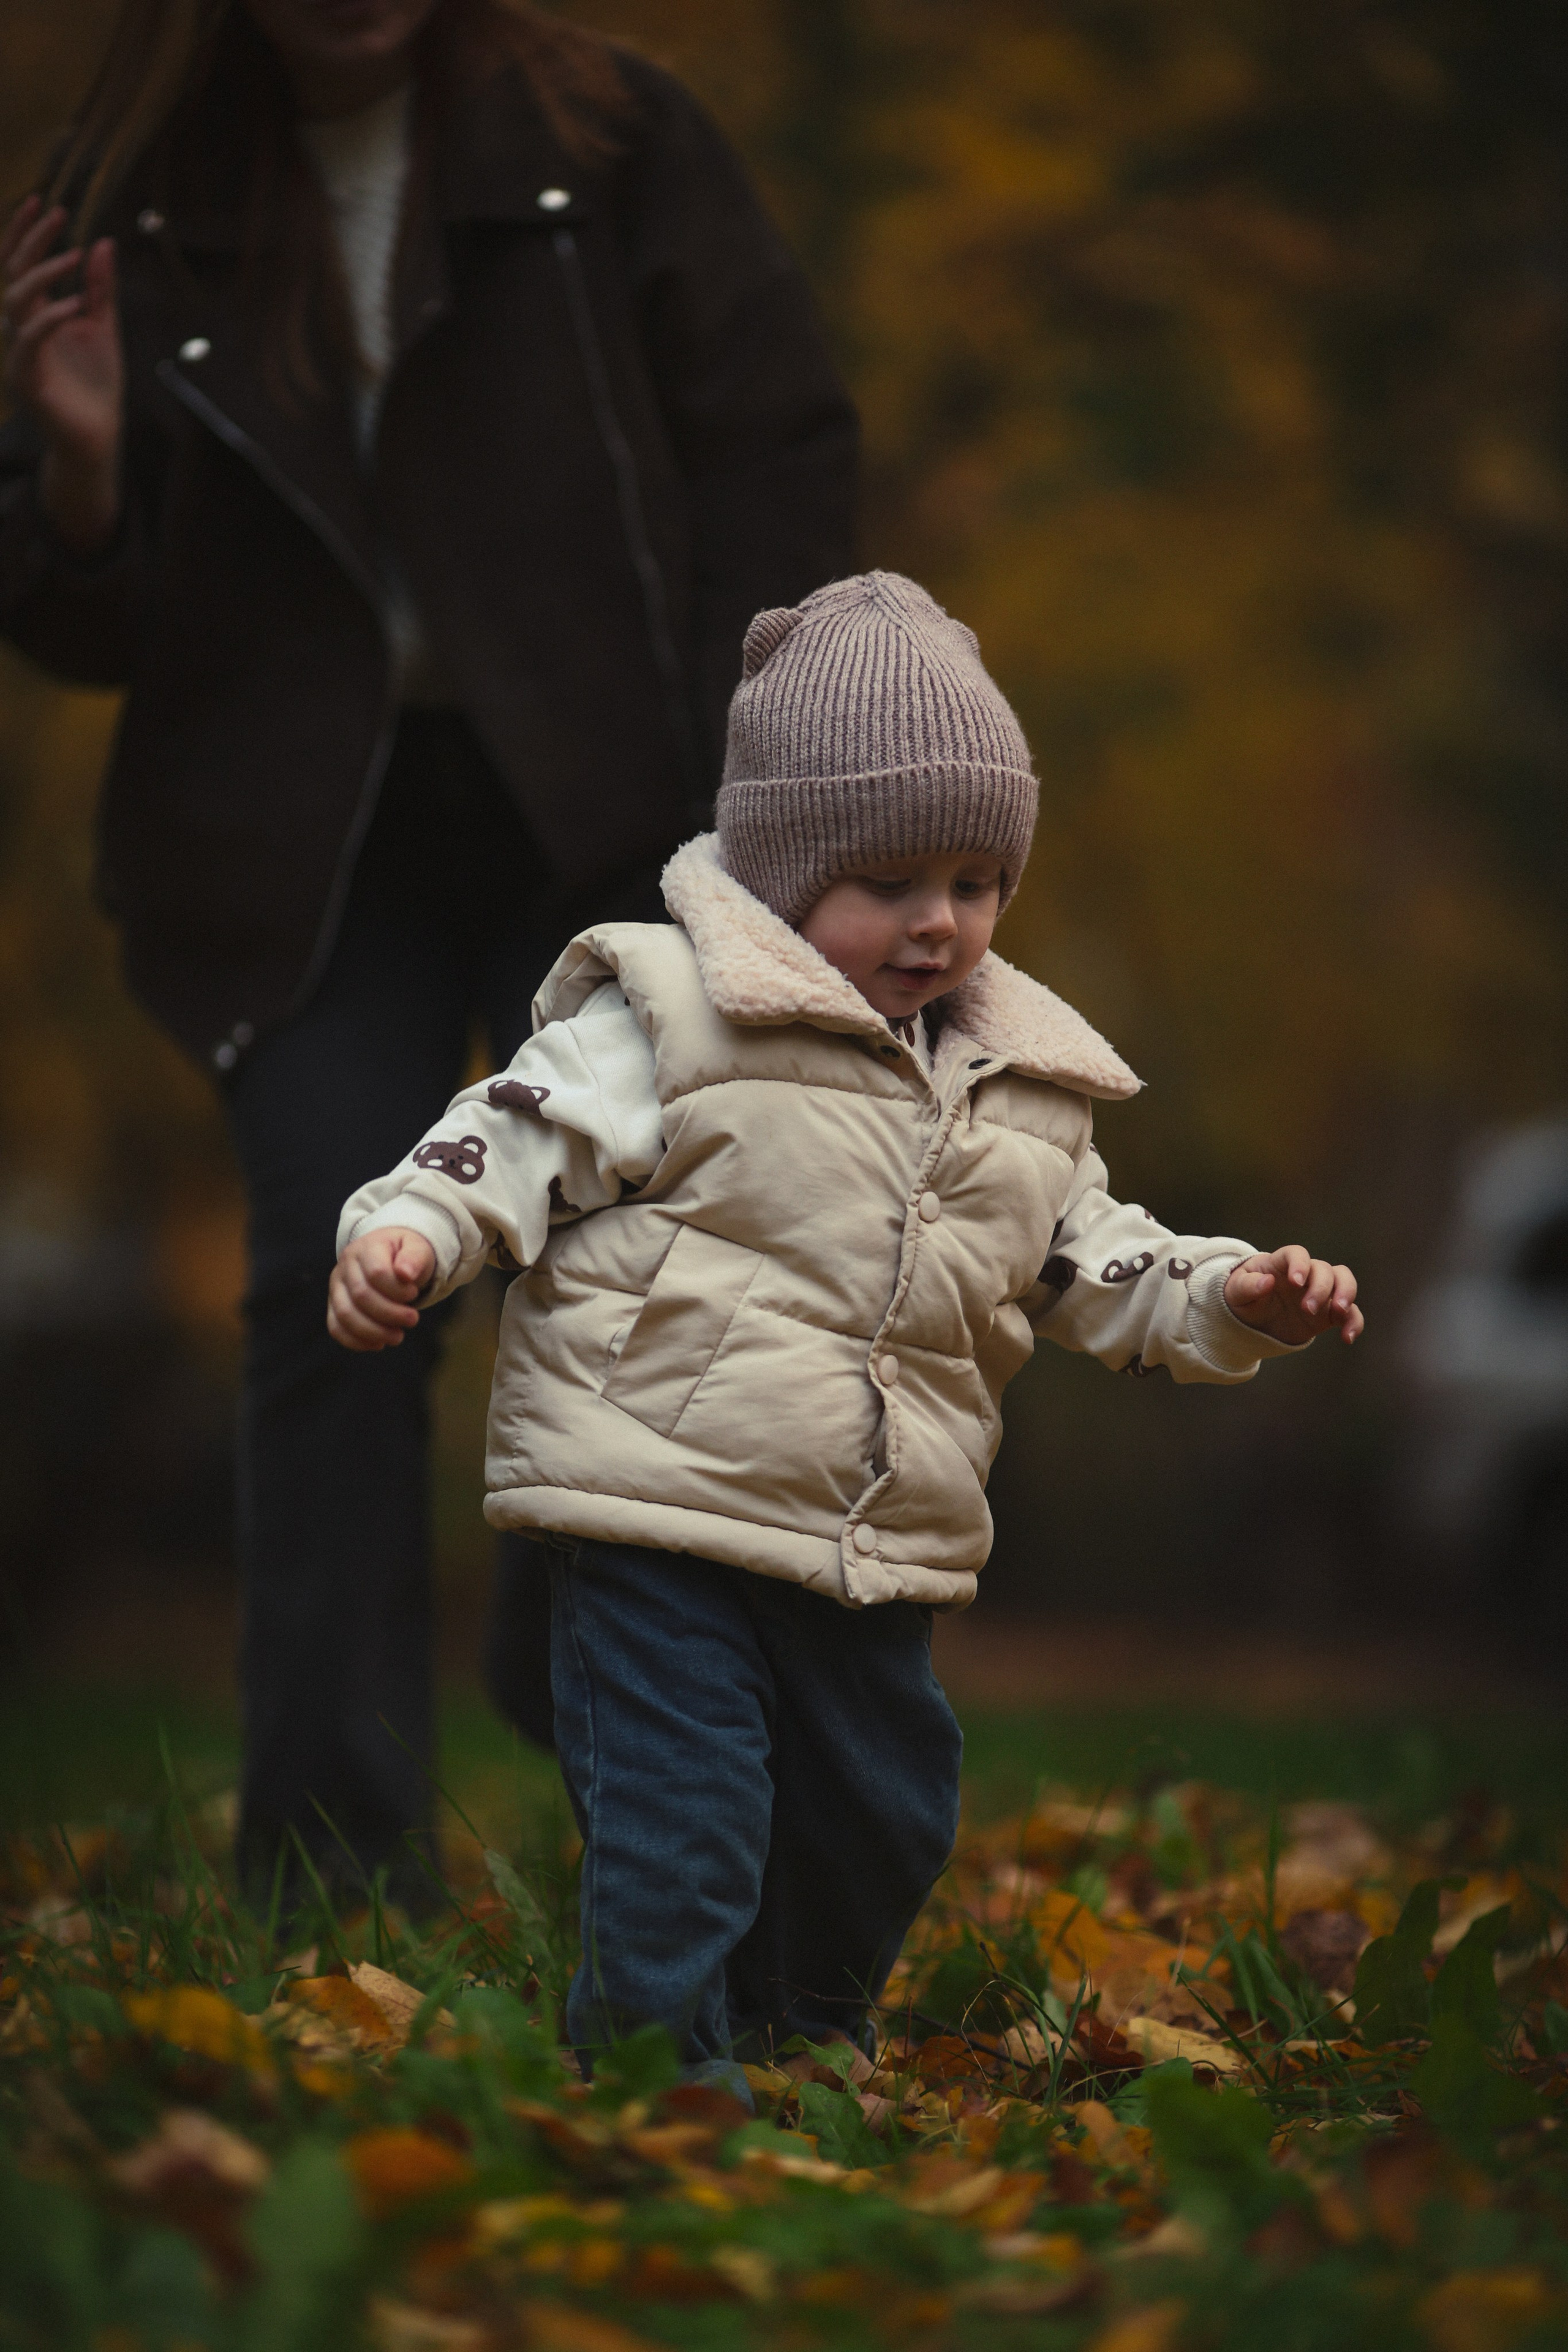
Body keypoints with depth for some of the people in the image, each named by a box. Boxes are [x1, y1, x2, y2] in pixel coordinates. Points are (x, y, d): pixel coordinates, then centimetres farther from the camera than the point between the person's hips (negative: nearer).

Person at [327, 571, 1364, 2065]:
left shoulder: (1023, 1089, 11)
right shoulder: (673, 1012, -8)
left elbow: (1099, 1269, 20)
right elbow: (527, 1141, -12)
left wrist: (1233, 1301, 5)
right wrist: (408, 1231, -28)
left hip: (880, 1556, 7)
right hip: (662, 1513, -6)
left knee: (880, 1824, 18)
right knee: (678, 1833, -12)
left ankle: (806, 2038, 40)